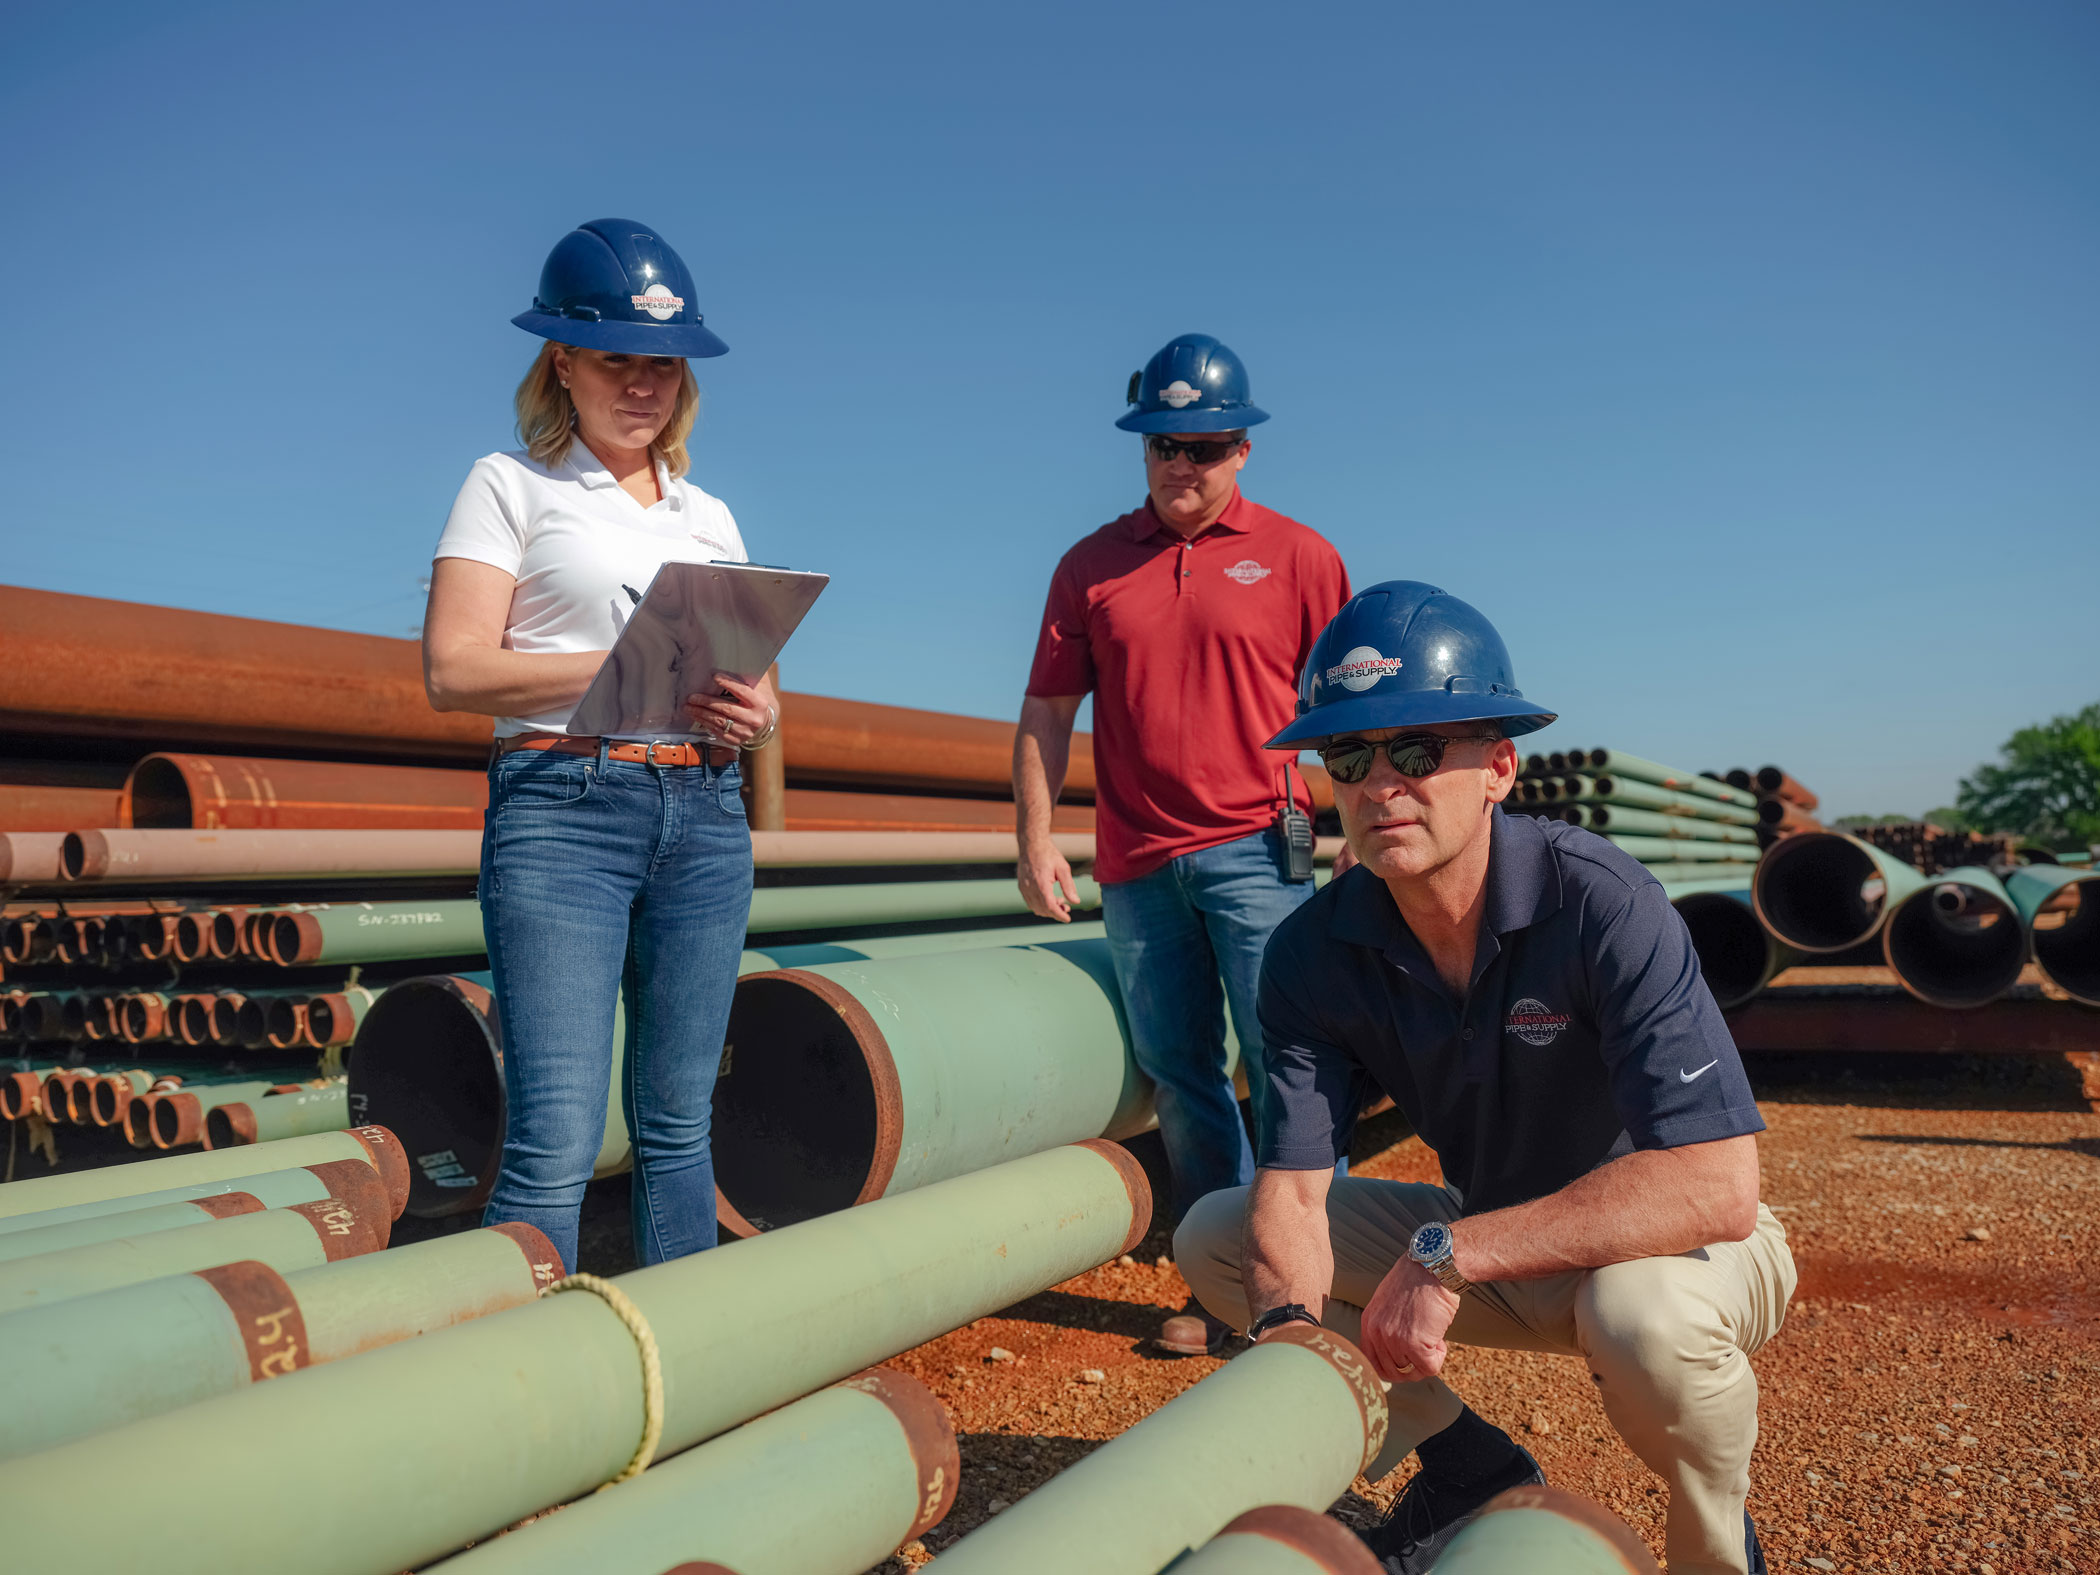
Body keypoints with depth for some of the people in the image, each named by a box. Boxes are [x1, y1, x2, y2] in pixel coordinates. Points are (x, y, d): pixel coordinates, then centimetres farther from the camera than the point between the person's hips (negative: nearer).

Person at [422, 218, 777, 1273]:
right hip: (562, 807, -4)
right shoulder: (510, 486, 6)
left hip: (705, 817, 5)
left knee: (677, 1125, 10)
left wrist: (753, 713, -6)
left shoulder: (711, 519, 20)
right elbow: (453, 669, -6)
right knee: (556, 1137, -11)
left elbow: (757, 689, 18)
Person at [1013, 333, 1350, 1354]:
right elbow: (1047, 711, 9)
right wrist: (1035, 838, 1)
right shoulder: (1093, 564, 10)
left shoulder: (1297, 557, 5)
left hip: (1257, 851, -2)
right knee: (1180, 1078, 8)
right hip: (1137, 866, 3)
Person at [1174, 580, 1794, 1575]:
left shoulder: (1601, 906, -28)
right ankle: (1468, 1467, 6)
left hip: (1674, 1246, -4)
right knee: (1213, 1236, -6)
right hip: (1488, 1248, 5)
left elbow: (1715, 1187, -36)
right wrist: (1292, 1329, -39)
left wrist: (1448, 1252, -37)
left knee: (1645, 1311, -39)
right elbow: (1290, 1191, -18)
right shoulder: (1314, 954, -14)